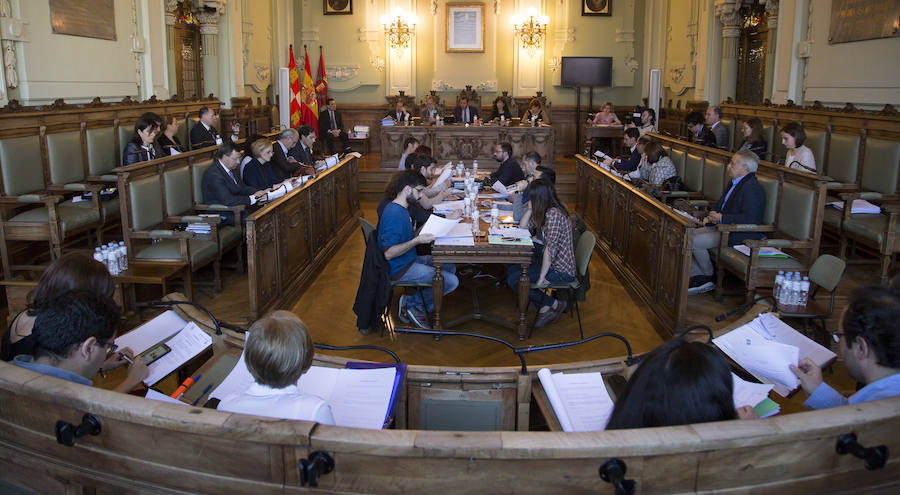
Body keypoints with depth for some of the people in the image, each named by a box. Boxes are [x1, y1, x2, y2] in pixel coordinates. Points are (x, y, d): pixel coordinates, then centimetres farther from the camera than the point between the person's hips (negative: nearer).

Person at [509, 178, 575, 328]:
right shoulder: (545, 211, 6)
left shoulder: (554, 214, -24)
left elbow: (550, 249, -25)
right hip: (552, 262, 10)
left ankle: (554, 304, 1)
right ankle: (545, 309, 8)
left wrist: (541, 279, -21)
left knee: (514, 280, -14)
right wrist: (531, 209, 2)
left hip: (561, 271, -10)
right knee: (511, 269, 9)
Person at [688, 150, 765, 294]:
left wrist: (721, 218, -19)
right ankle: (698, 277, -2)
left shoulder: (752, 188, -19)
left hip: (739, 235, -11)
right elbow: (720, 204, 25)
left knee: (694, 241, -20)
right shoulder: (735, 182, 14)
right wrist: (710, 217, 4)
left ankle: (708, 276, 2)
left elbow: (749, 219, -26)